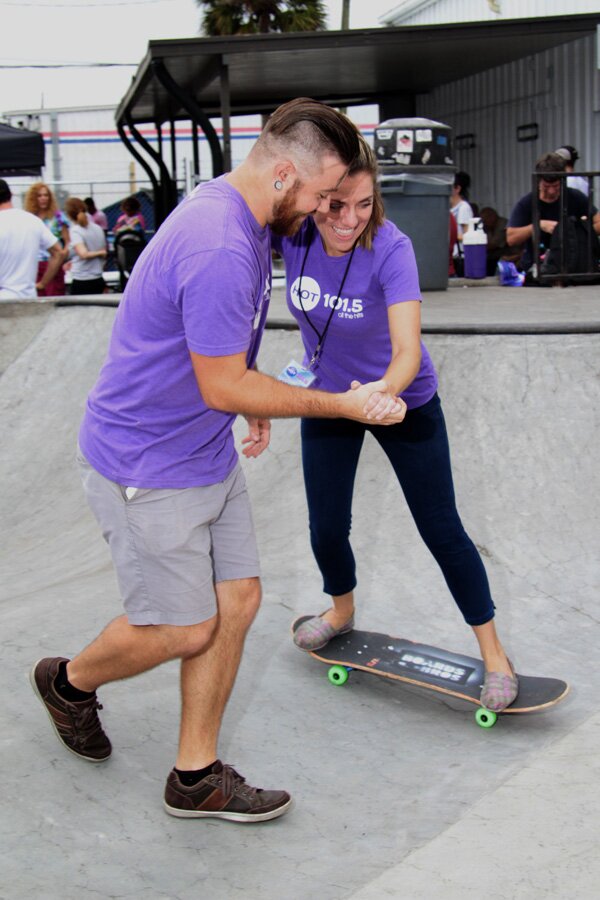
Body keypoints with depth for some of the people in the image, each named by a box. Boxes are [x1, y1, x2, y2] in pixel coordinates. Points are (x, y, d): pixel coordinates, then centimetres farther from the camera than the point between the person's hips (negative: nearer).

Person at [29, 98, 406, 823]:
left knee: (237, 600, 9)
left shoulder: (238, 217, 4)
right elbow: (223, 388, -24)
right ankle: (69, 682, 34)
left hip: (207, 453, 10)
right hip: (146, 469, -10)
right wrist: (345, 404, -18)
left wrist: (252, 400, 23)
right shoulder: (219, 251, -29)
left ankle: (195, 778, 22)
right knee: (183, 630, 3)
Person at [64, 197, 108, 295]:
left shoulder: (75, 231, -11)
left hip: (81, 282, -6)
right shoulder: (98, 228, 7)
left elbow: (83, 254, -27)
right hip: (98, 280, 6)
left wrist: (99, 253, -8)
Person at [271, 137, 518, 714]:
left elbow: (407, 350, -39)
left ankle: (493, 653, 19)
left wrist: (382, 394, -60)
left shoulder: (390, 248, -32)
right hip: (327, 400, 4)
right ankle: (342, 610, 44)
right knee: (326, 528, 10)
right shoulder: (294, 233, -21)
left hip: (402, 401, -3)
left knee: (440, 529, 1)